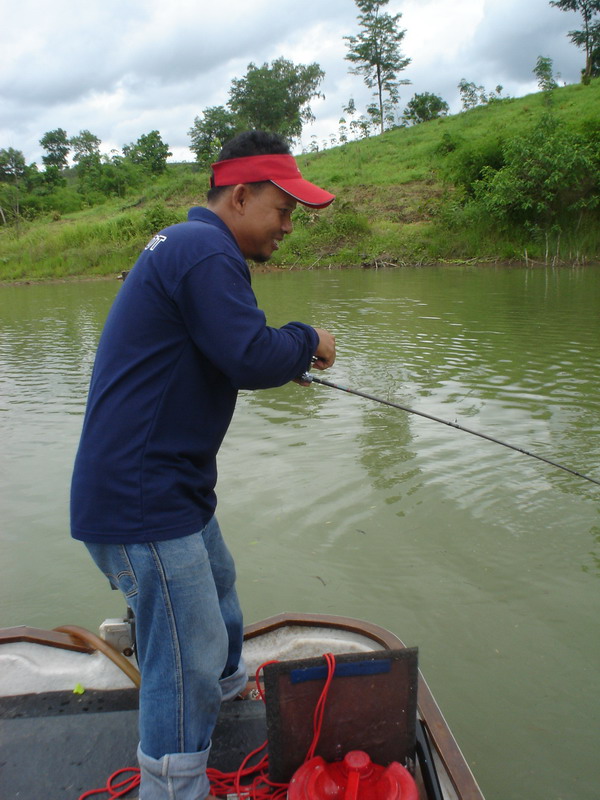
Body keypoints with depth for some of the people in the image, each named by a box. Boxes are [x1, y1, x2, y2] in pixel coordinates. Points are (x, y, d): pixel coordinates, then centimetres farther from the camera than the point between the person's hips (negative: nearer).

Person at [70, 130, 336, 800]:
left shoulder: (183, 245, 16)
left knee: (216, 582, 31)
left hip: (170, 484, 12)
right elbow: (253, 359, -26)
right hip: (139, 498, -12)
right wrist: (309, 341, -7)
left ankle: (230, 693, 56)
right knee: (187, 663, -3)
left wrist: (291, 356, 12)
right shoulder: (205, 253, -19)